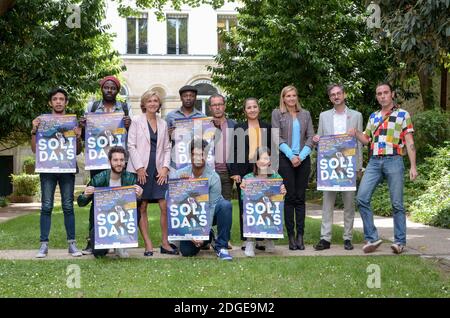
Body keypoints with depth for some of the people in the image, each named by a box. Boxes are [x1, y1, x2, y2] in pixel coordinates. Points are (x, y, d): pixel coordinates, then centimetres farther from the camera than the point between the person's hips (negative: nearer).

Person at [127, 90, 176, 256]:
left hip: (158, 170, 3)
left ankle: (165, 243, 8)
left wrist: (165, 167, 0)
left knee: (165, 207, -3)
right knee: (142, 208, -1)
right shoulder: (136, 121, 3)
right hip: (141, 170, -3)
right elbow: (131, 145, -3)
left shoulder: (163, 124, 14)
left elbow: (167, 148, 14)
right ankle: (148, 245, 6)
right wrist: (139, 167, -10)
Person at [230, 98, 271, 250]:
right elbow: (235, 151, 1)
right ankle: (246, 239, 8)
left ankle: (260, 238, 9)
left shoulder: (267, 127, 11)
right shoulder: (239, 128, 6)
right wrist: (235, 172, -6)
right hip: (244, 171, -1)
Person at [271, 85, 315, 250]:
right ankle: (291, 236, 1)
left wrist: (301, 156, -7)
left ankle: (300, 235, 2)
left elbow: (310, 137, 7)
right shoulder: (277, 114, 6)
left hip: (303, 160, 2)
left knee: (300, 198, 1)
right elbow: (277, 138, -2)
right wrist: (291, 156, -11)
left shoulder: (305, 114, 13)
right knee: (289, 197, -3)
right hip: (285, 159, -2)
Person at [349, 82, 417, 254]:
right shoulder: (373, 116, 19)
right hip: (374, 162, 4)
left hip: (393, 161, -4)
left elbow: (409, 142, 1)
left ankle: (400, 241, 7)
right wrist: (356, 133, 2)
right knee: (362, 198, -8)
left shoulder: (403, 115, 6)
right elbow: (366, 139, 24)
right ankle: (371, 238, 0)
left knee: (397, 203, -2)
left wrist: (413, 166, -6)